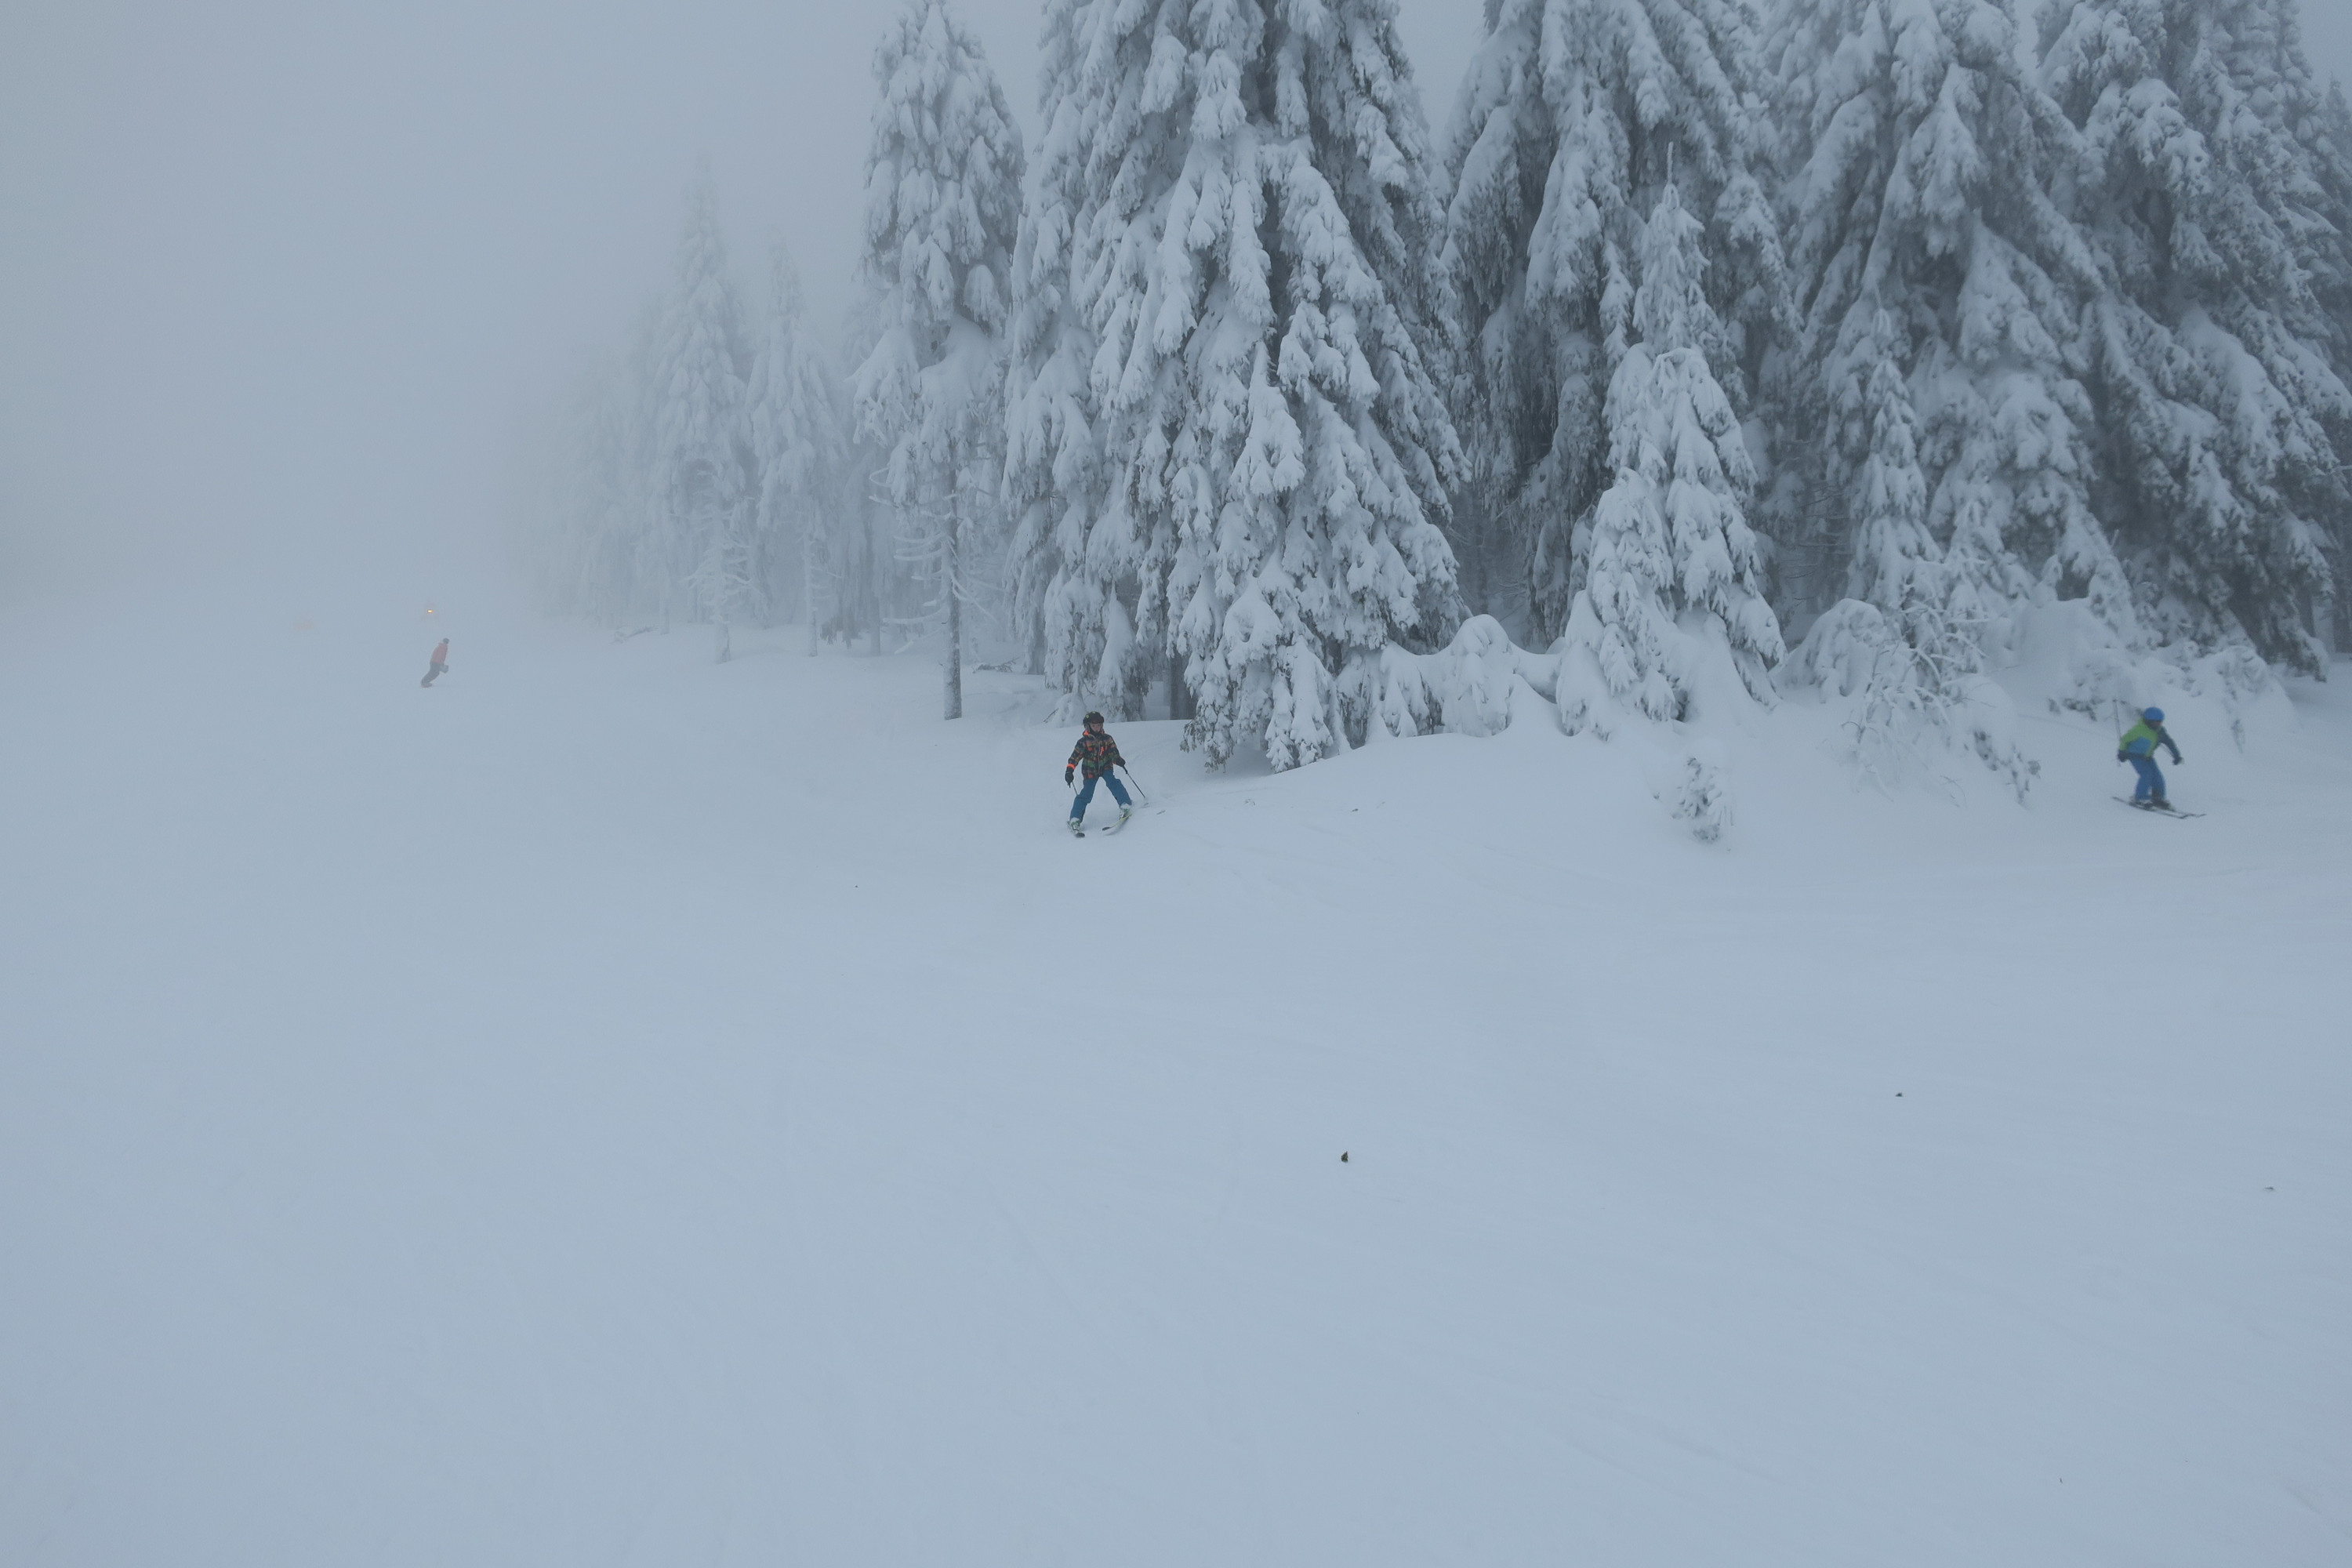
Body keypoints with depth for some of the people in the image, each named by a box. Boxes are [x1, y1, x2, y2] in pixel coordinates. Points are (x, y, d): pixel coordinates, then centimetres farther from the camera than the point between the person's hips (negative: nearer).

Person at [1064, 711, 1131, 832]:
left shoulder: (1107, 739, 0)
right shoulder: (1084, 741, -6)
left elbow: (1113, 751, -7)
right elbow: (1075, 756, -7)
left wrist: (1118, 759, -29)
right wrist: (1069, 770, -18)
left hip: (1105, 767, 1)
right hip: (1090, 771, -1)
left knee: (1113, 783, -26)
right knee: (1086, 794, -7)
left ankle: (1125, 806, -32)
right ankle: (1075, 819, 2)